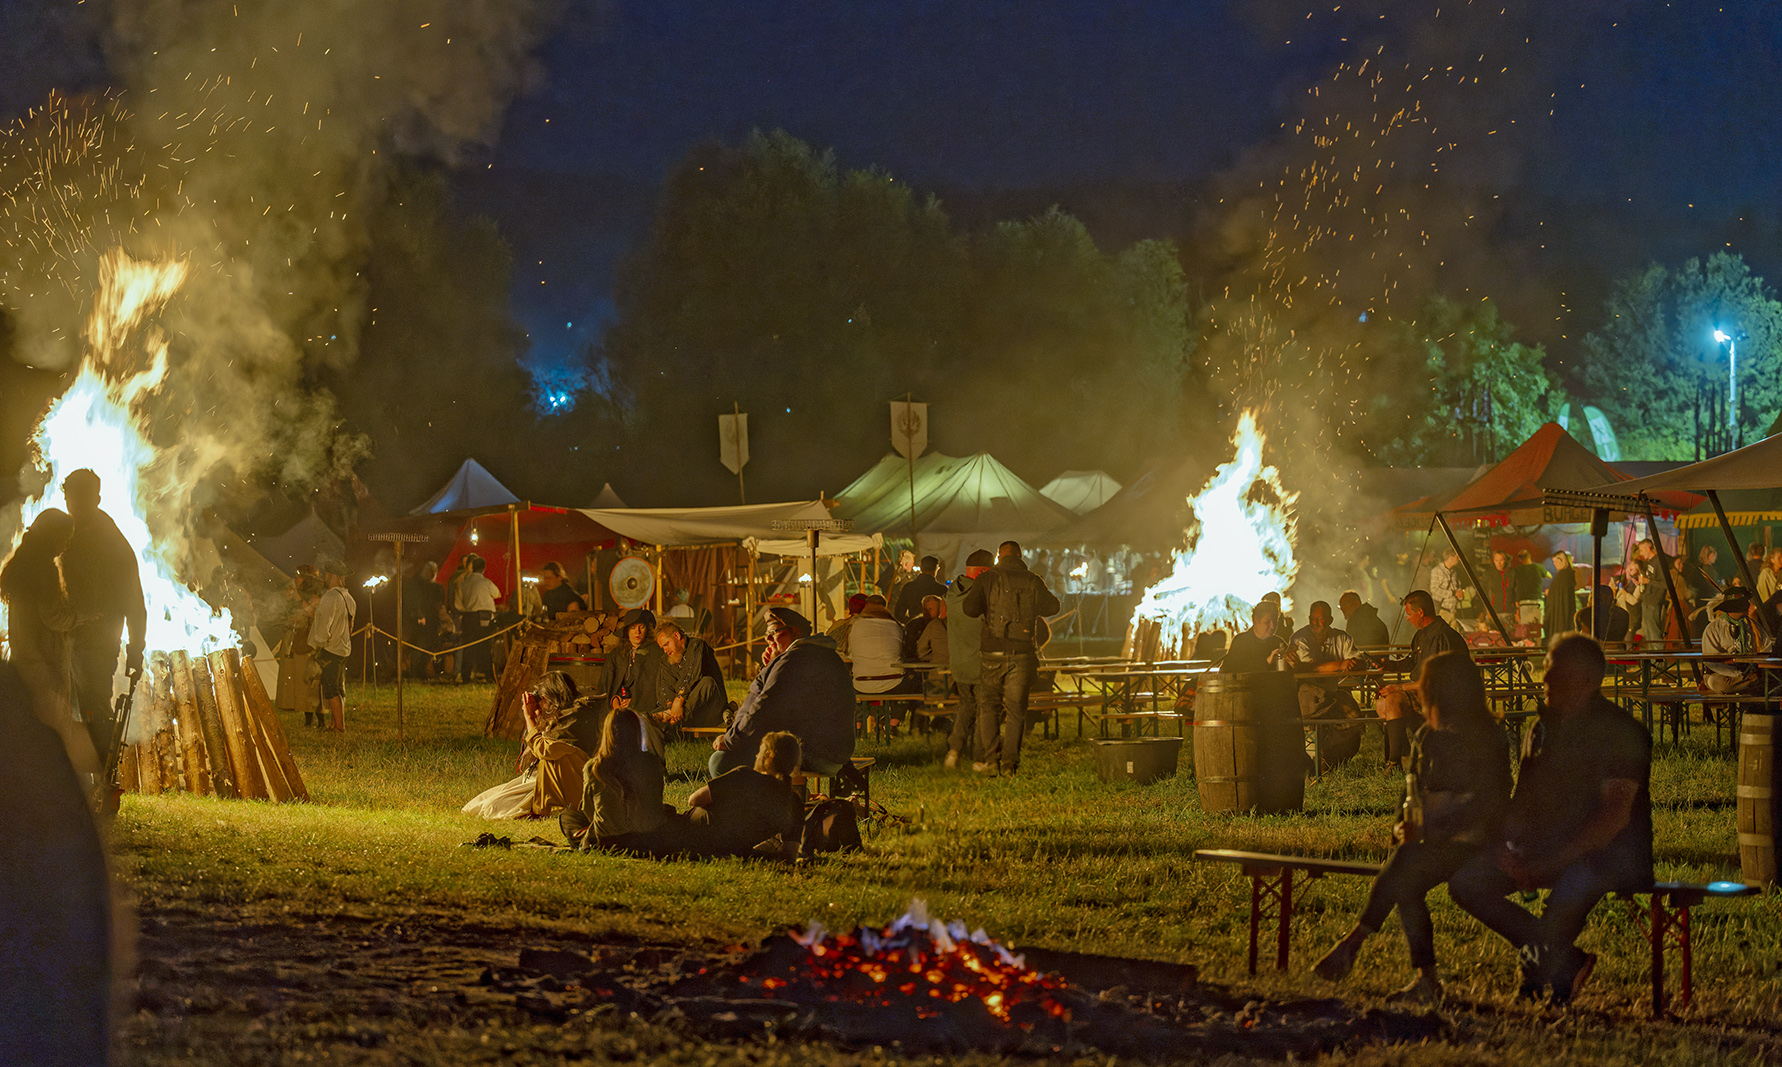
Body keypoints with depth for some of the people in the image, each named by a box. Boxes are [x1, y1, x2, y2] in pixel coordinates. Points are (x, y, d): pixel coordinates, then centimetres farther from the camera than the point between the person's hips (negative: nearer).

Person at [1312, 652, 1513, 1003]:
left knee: (1405, 862, -31)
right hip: (1429, 842, 6)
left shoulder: (1487, 740, -6)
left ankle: (1352, 944, -24)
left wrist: (1431, 832, -20)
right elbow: (1412, 792, 23)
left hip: (1469, 843, -6)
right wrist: (1404, 825, 1)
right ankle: (1426, 980, -22)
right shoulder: (1426, 737, 15)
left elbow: (1486, 803, -14)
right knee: (1405, 885, -24)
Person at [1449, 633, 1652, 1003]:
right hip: (1547, 846, 8)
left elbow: (1615, 816, -17)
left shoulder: (1621, 732, -9)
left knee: (1572, 886, -41)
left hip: (1610, 854, -8)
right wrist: (1508, 845, -3)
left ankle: (1544, 959, -9)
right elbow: (1523, 797, 20)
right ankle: (1563, 960, -6)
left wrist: (1548, 864, -22)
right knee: (1465, 879, -11)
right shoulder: (1545, 728, 14)